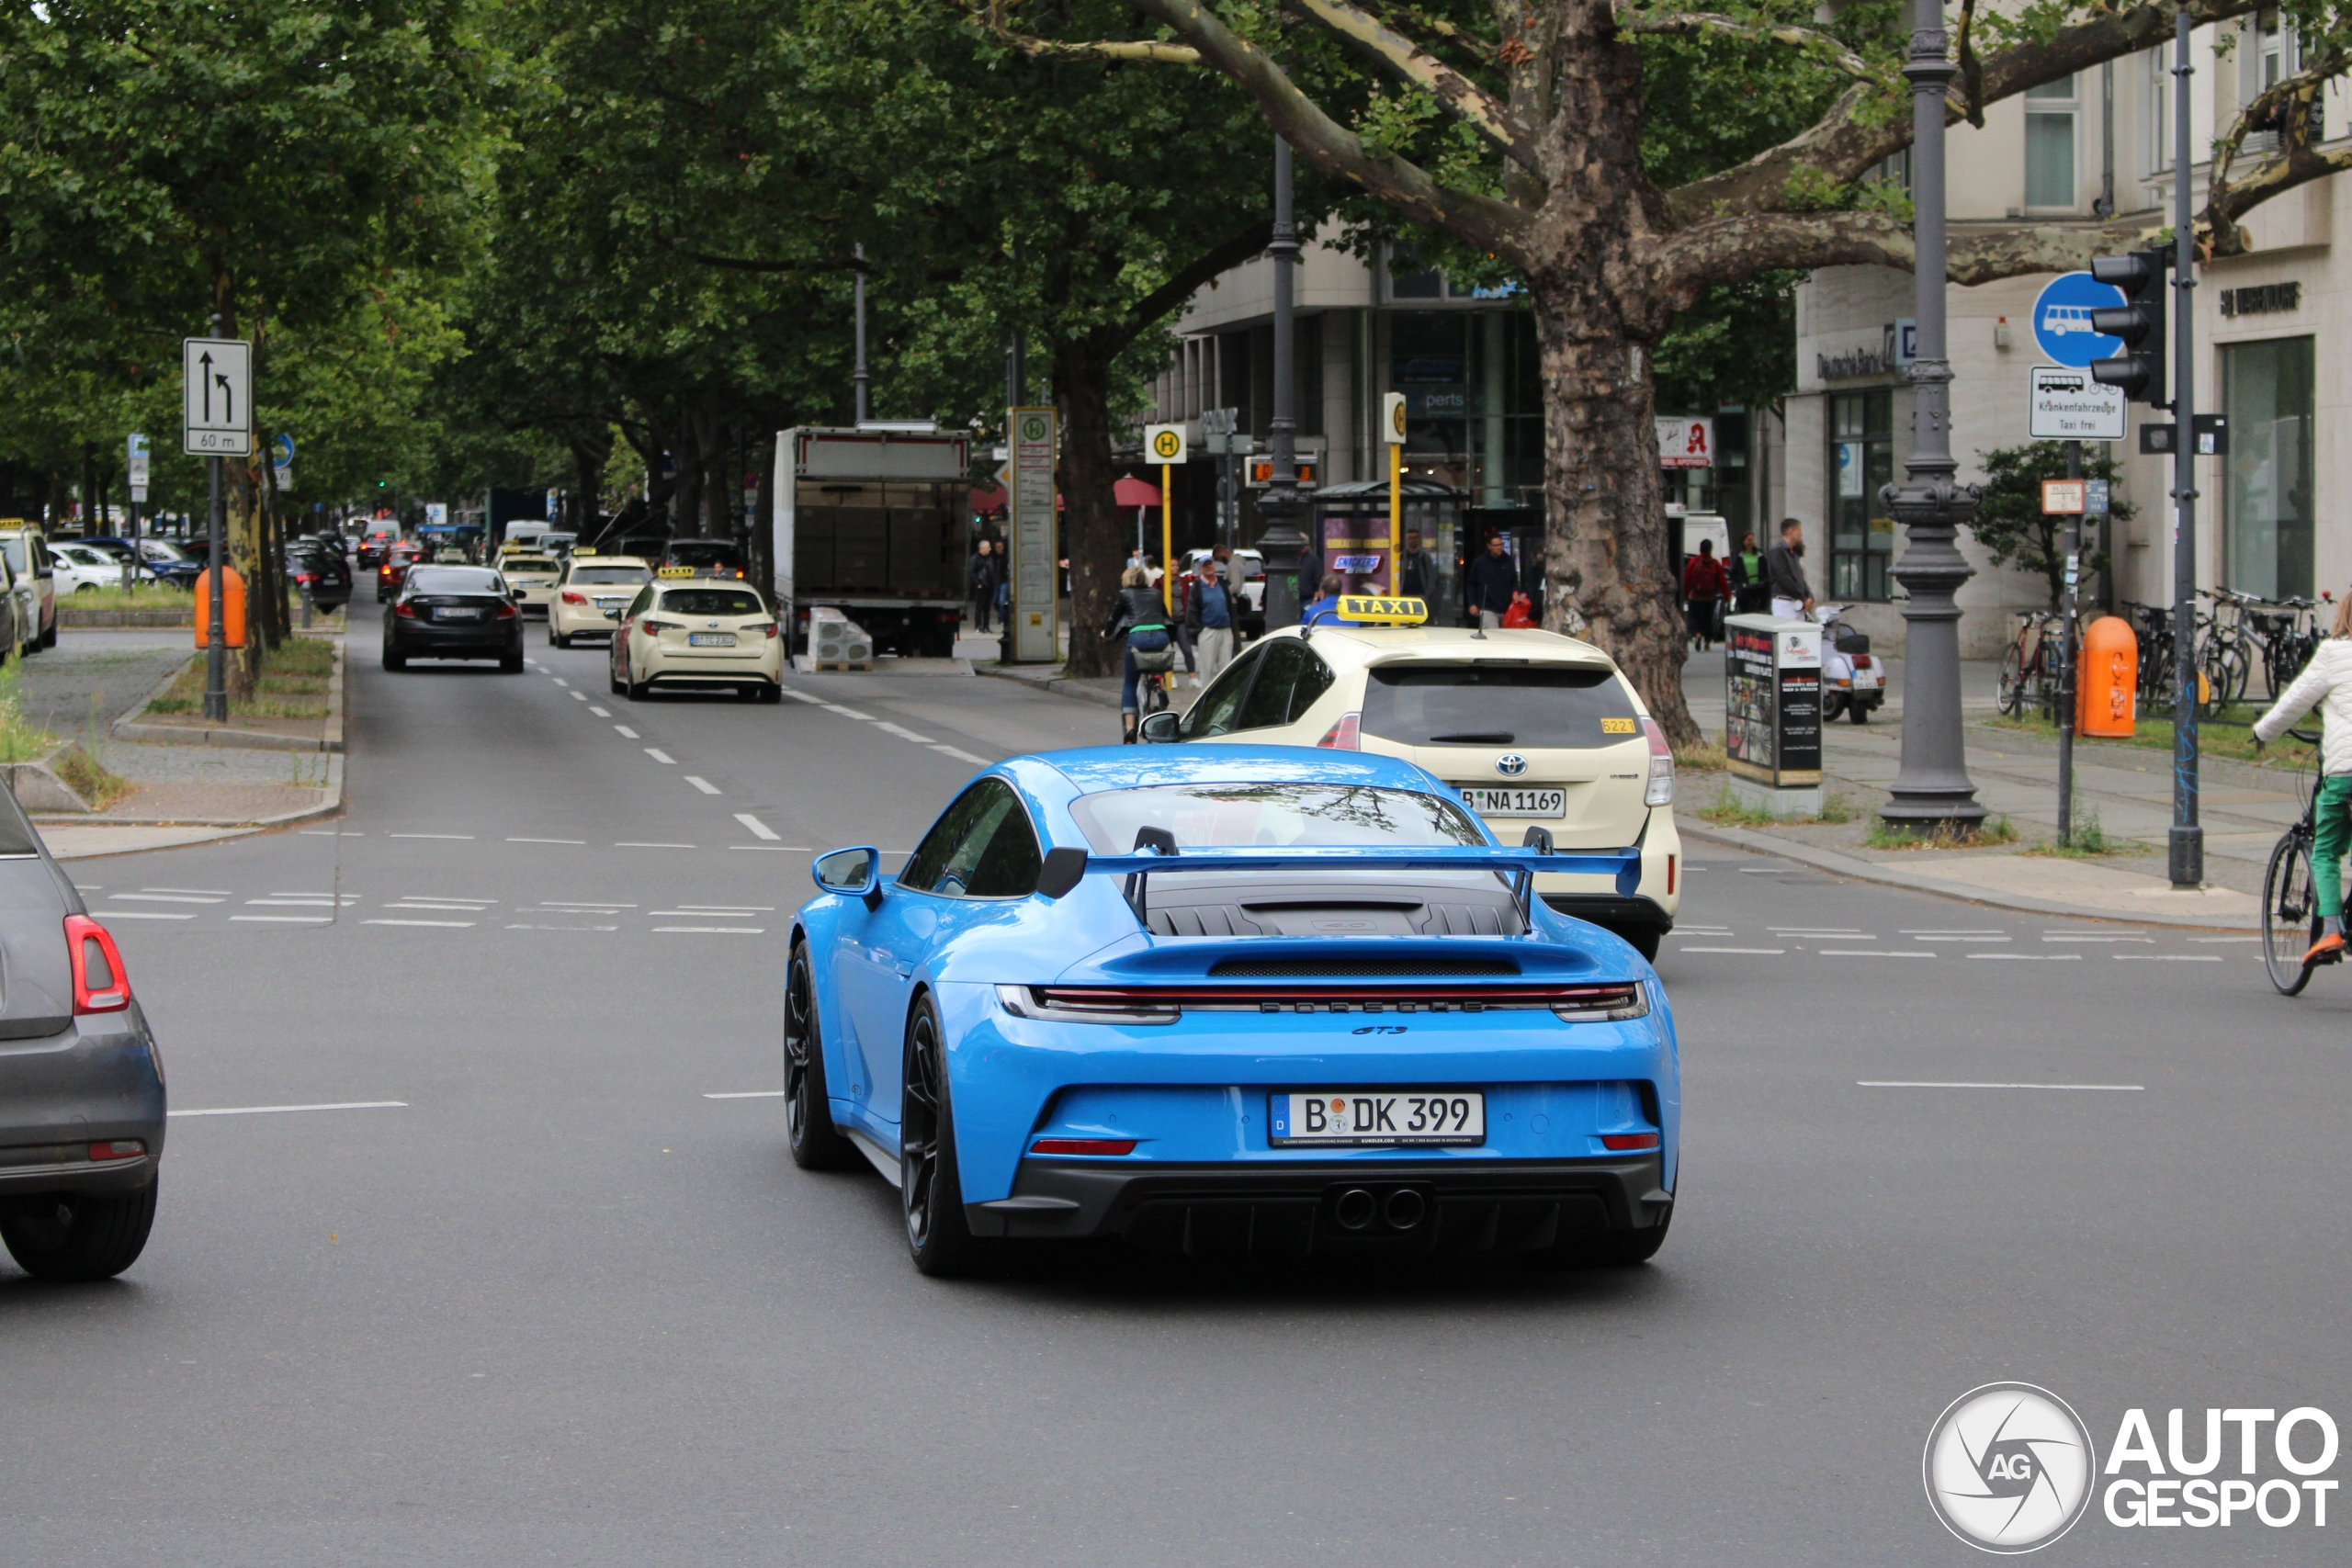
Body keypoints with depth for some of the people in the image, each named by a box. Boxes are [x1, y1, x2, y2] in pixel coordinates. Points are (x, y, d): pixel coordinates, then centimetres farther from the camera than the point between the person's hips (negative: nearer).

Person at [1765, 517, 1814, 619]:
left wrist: (1809, 596, 2)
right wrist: (1803, 599, -9)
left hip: (1797, 603, 8)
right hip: (1784, 603, -8)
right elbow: (1785, 579, -15)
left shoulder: (1794, 553, 19)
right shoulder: (1777, 552, -9)